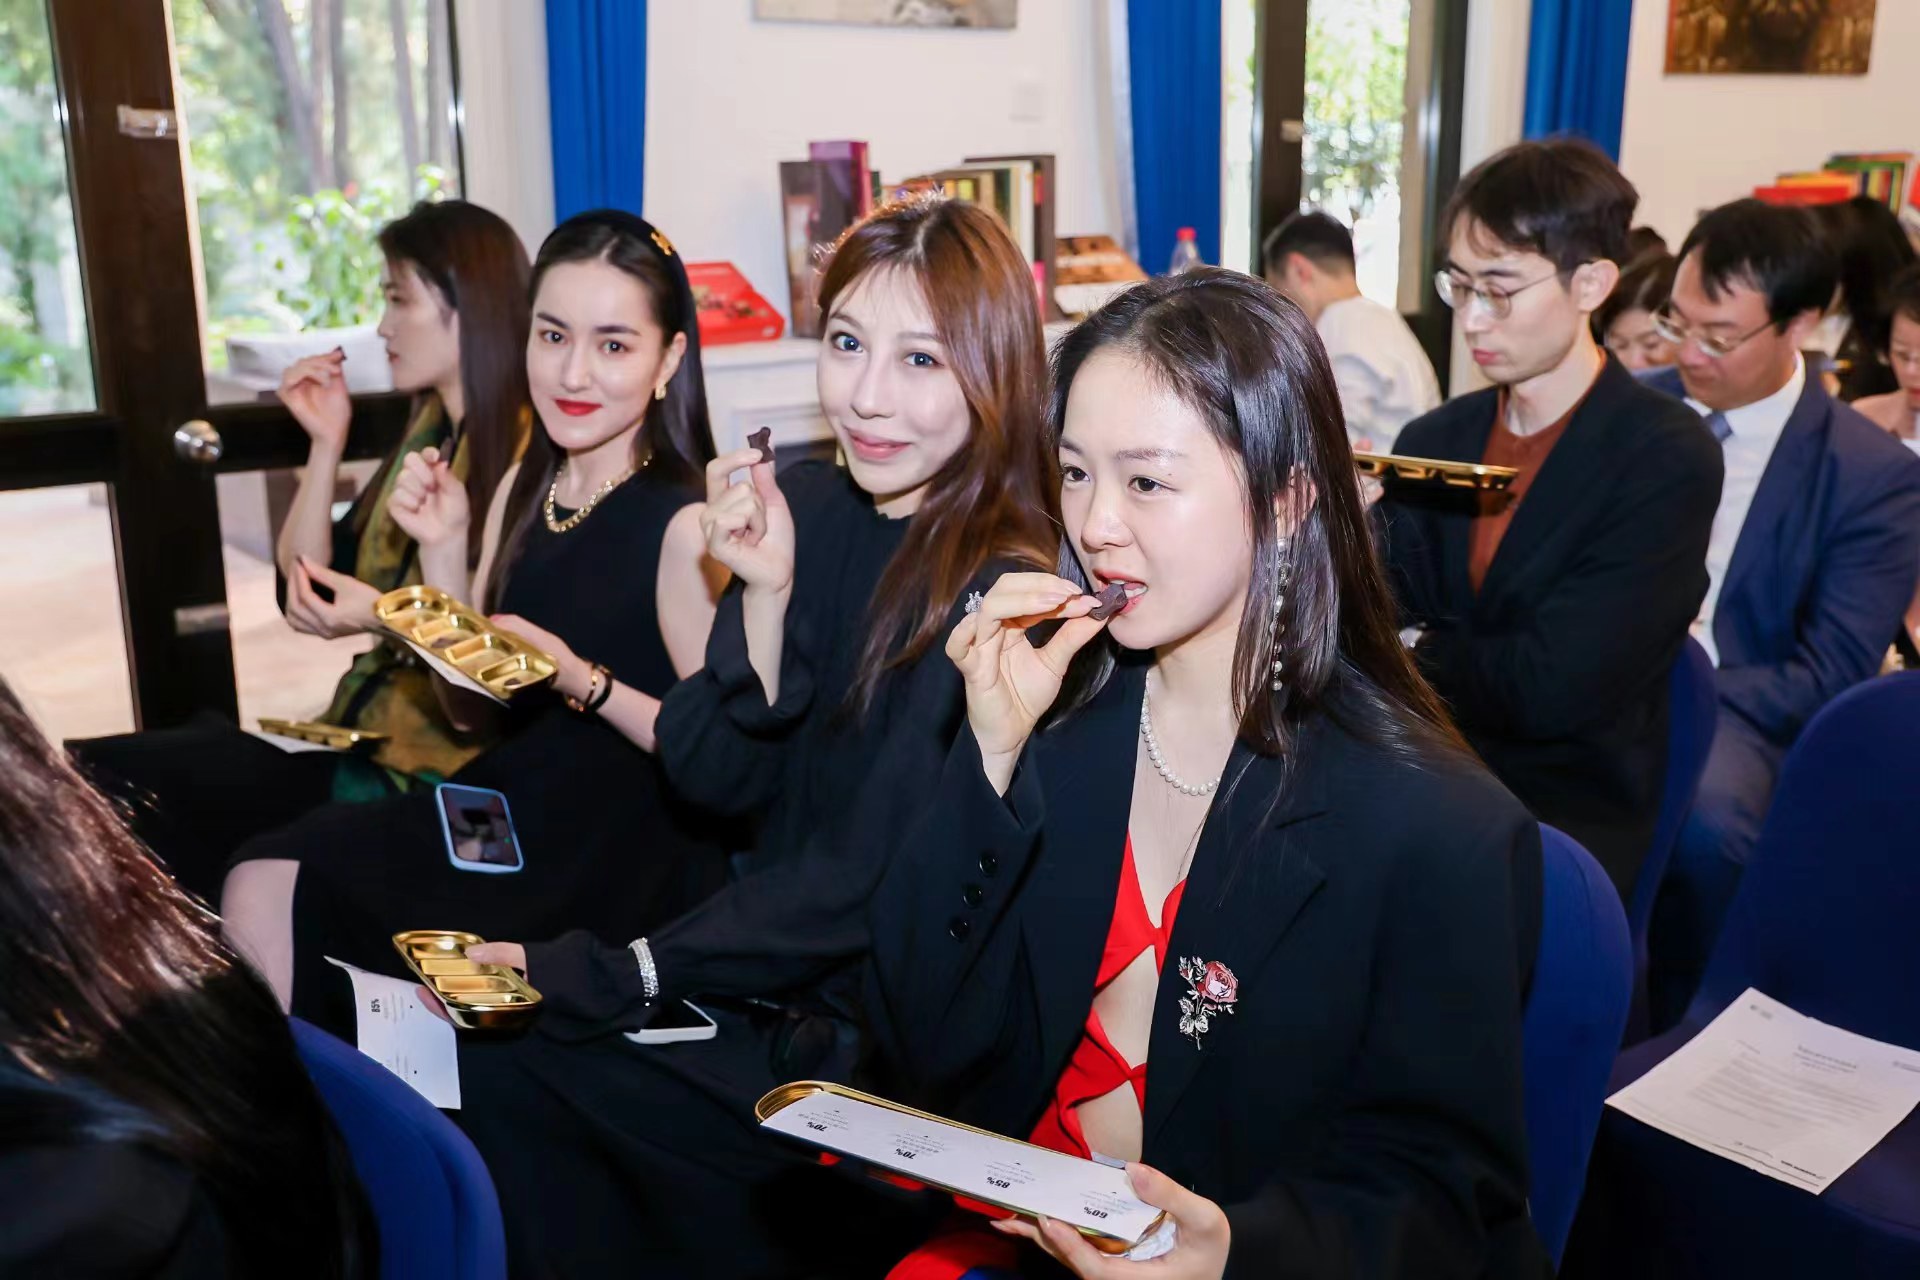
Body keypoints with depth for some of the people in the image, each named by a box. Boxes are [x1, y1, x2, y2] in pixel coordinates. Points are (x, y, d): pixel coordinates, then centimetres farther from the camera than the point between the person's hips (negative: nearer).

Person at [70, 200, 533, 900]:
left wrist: (387, 619, -28)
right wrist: (327, 441, 4)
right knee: (96, 780, -6)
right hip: (363, 741, 8)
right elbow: (306, 586, 10)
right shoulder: (427, 436, 13)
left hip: (441, 770, -8)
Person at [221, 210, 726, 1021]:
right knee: (261, 882, -11)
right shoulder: (523, 489, 7)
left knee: (280, 898, -15)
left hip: (622, 859, -6)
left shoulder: (683, 523, -15)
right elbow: (471, 706, 11)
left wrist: (584, 682, -24)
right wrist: (443, 551, -1)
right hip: (505, 811, 7)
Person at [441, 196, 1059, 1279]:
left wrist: (611, 976, -16)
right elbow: (715, 779, -1)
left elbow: (867, 883, -18)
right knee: (488, 1026, -11)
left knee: (502, 1053, -12)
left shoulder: (1002, 591, -19)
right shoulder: (806, 510, -1)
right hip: (775, 971, 6)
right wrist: (766, 592, -16)